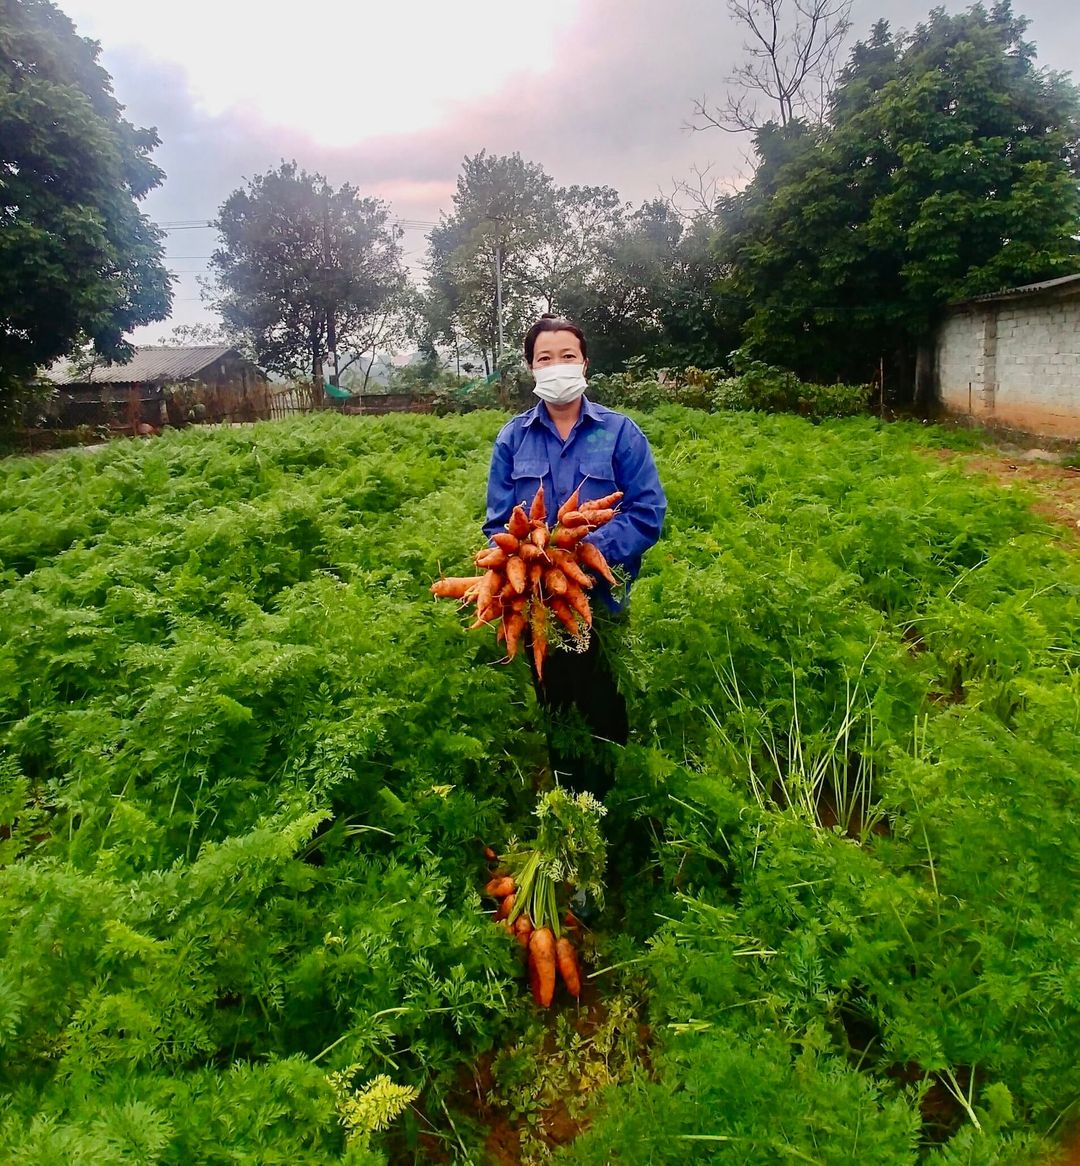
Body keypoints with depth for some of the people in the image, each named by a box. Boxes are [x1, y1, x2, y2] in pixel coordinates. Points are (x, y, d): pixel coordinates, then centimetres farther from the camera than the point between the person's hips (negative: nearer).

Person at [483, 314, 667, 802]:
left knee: (604, 717, 11)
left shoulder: (619, 432, -4)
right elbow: (498, 523, 1)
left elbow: (649, 512, -9)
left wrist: (591, 551, -23)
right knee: (556, 716, 17)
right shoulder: (513, 438, 2)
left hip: (602, 602, -2)